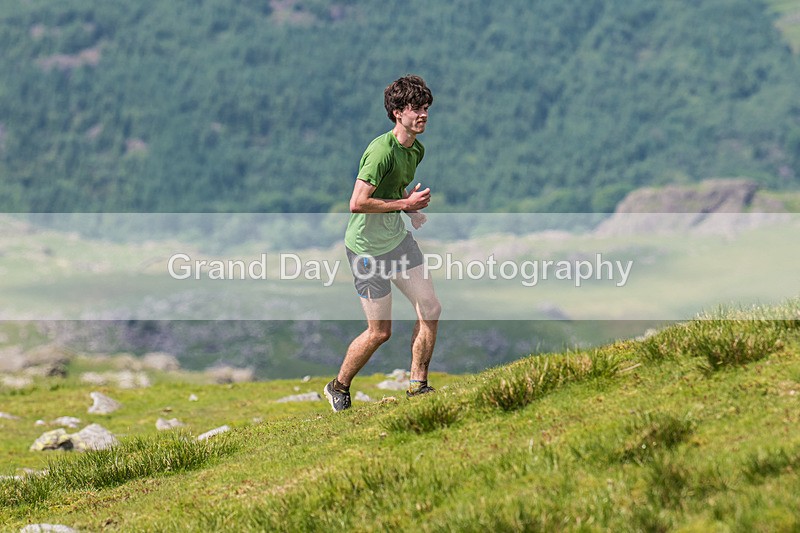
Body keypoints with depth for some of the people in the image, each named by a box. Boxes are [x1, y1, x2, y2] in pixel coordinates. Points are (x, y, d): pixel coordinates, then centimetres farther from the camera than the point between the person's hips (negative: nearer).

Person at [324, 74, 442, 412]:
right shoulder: (381, 150, -24)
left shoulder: (416, 150, 4)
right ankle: (338, 387, 21)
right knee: (380, 331, -1)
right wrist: (405, 204, -23)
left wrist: (412, 209, 2)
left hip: (398, 238, 8)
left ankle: (418, 385, 15)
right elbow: (357, 204, -29)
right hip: (367, 247, -8)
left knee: (430, 309, 1)